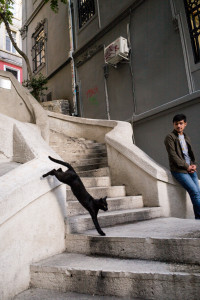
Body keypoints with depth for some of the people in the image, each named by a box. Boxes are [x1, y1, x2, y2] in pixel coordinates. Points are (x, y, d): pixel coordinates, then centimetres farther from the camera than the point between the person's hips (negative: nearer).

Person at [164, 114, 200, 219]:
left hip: (191, 169, 6)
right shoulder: (170, 137, -2)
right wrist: (186, 166, -12)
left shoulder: (186, 137, 20)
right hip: (179, 170, -6)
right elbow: (173, 155, -10)